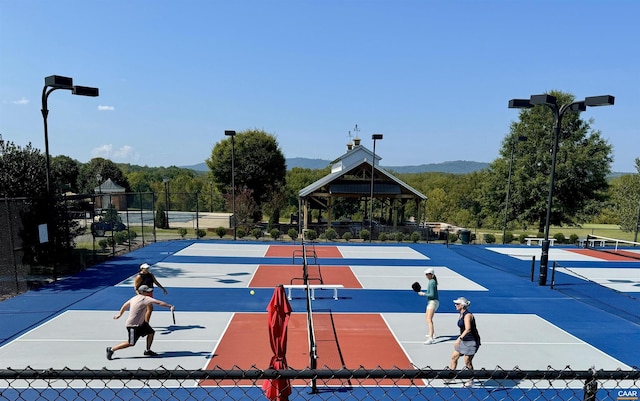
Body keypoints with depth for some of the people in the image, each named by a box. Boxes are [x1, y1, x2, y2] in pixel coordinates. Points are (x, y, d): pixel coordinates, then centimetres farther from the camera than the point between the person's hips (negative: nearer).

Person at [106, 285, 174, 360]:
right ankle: (111, 349, 15)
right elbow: (158, 302, -30)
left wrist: (120, 314, 34)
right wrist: (170, 306, -33)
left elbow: (125, 305, 19)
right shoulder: (145, 298, -22)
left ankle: (147, 351, 21)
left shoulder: (135, 298, 5)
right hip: (133, 325, -10)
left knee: (151, 332, 8)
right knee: (131, 343, -1)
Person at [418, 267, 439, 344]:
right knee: (428, 318, 26)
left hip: (433, 302, -11)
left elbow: (432, 294, -22)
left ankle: (430, 339, -26)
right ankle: (432, 334, 42)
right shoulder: (430, 281, 12)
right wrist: (424, 293, 8)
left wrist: (423, 294, -14)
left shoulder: (432, 282, -18)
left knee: (429, 320, -19)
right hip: (430, 302, 11)